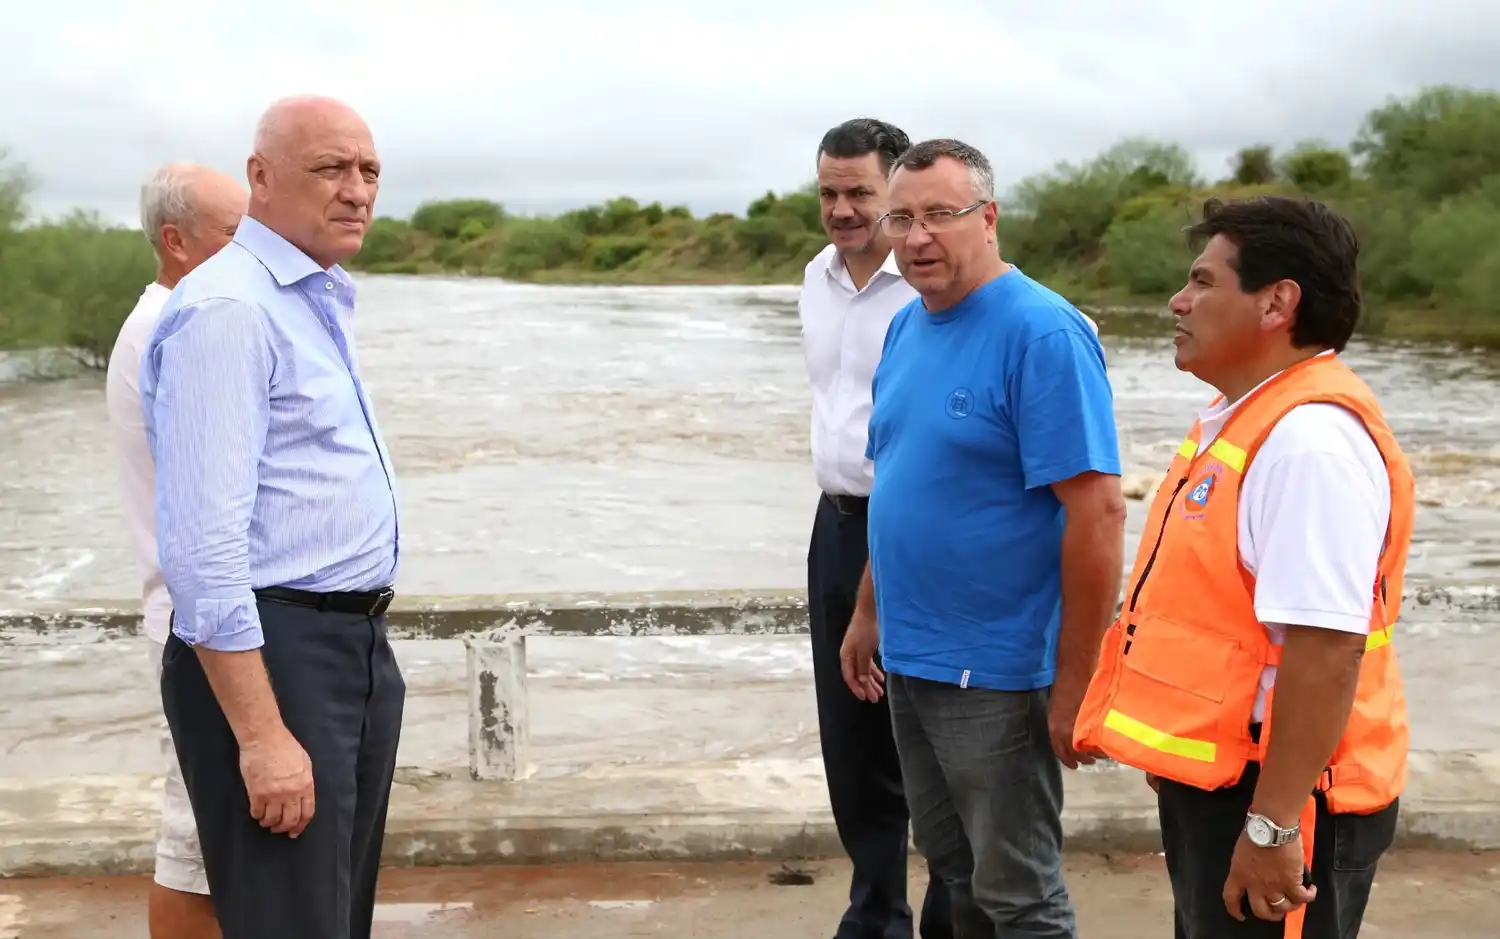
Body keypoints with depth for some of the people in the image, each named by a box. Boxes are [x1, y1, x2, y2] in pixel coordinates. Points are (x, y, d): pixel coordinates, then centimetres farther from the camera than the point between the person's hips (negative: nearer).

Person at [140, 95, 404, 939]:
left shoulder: (323, 301, 14)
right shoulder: (229, 308, -17)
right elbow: (203, 543, -23)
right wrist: (261, 734, -26)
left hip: (360, 644, 10)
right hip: (270, 652, -10)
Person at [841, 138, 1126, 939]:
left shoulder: (1042, 333, -18)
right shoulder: (907, 326, 7)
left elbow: (1097, 512, -21)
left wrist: (1074, 684, -21)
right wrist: (869, 614, 16)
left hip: (996, 669, -8)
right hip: (911, 658, 8)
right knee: (953, 871, 21)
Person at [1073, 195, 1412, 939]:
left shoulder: (1310, 438, -23)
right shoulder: (1244, 417, 10)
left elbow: (1326, 648, -28)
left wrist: (1272, 824, -27)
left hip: (1269, 794, -10)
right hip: (1212, 775, 10)